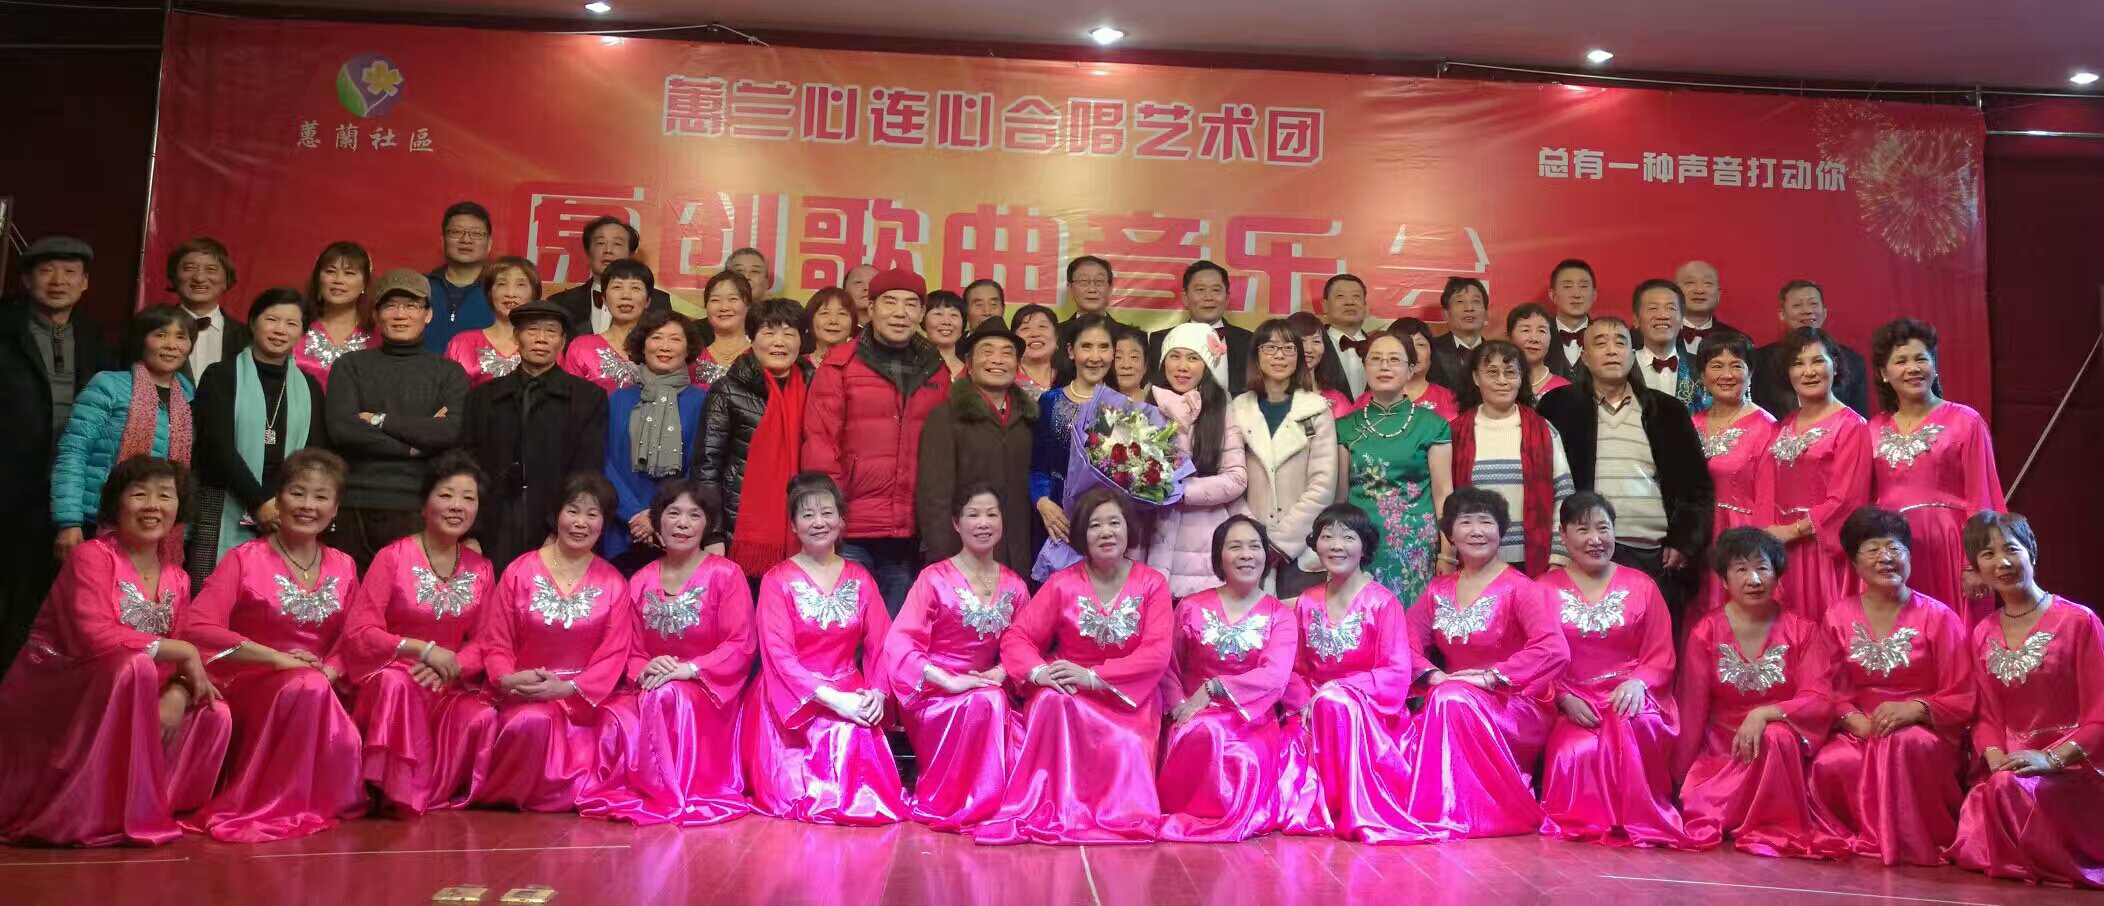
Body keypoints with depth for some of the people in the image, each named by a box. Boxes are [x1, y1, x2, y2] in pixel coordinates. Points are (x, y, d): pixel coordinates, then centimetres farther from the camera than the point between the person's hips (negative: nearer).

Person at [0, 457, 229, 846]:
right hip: (50, 698, -7)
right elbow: (94, 636, -29)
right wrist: (182, 652, -23)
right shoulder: (92, 557, -14)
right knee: (135, 665, -33)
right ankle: (83, 815, -25)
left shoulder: (177, 580, 6)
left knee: (214, 716, -9)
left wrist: (178, 694, -20)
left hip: (110, 702, 7)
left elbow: (180, 661, 3)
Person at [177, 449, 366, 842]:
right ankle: (262, 807, -23)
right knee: (307, 687, -37)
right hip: (249, 686, -3)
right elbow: (194, 627, -15)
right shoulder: (244, 560, -3)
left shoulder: (344, 568, 10)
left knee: (346, 743, -29)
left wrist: (329, 672, -15)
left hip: (318, 690, 4)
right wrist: (277, 658, -21)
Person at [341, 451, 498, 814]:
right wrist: (423, 649, -22)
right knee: (397, 681, -38)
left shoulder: (481, 569, 7)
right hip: (389, 678, -3)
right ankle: (402, 793, -21)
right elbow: (357, 633, -11)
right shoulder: (393, 558, -4)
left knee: (483, 718, -29)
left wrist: (451, 666, -17)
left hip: (452, 686, 3)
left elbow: (484, 643, 5)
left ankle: (433, 791, -3)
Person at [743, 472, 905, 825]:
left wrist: (877, 692, -15)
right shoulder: (777, 581, -2)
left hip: (850, 698, 4)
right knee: (844, 732, -28)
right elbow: (778, 654, -11)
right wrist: (831, 698, -22)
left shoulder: (860, 579, 9)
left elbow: (879, 646, 5)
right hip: (793, 700, -3)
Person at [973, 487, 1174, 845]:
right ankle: (1048, 809, -24)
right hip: (1070, 692, 1)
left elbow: (1157, 653, -13)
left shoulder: (1152, 583, -3)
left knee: (1127, 748, -32)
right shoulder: (1063, 583, -2)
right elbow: (1017, 636, -5)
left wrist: (1093, 677, -23)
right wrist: (1038, 672, -27)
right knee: (1052, 700, -33)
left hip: (1129, 696, -1)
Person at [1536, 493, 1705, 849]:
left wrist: (1637, 683, -14)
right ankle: (1583, 820, -4)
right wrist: (1564, 697, -14)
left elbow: (1661, 657, 8)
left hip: (1630, 698, 1)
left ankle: (1639, 817, -14)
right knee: (1576, 752, -34)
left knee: (1633, 726, -37)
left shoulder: (1641, 586, 14)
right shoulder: (1545, 589, 11)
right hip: (1571, 706, -1)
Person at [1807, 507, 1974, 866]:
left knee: (1903, 743, -39)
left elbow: (1963, 700, -2)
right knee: (1829, 766, -33)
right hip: (1859, 731, 2)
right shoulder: (1839, 616, 8)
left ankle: (1913, 842, -15)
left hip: (1927, 733, -2)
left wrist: (1914, 709, -20)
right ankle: (1868, 835, -3)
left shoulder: (1938, 617, 0)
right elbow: (1833, 691, 5)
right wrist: (1857, 721, -16)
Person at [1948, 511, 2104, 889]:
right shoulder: (1982, 635, 11)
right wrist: (1995, 758, -12)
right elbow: (1988, 716, 8)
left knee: (2012, 788, -36)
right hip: (2010, 766, 4)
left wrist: (2052, 758, -23)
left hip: (2072, 763, -4)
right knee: (1971, 850, -18)